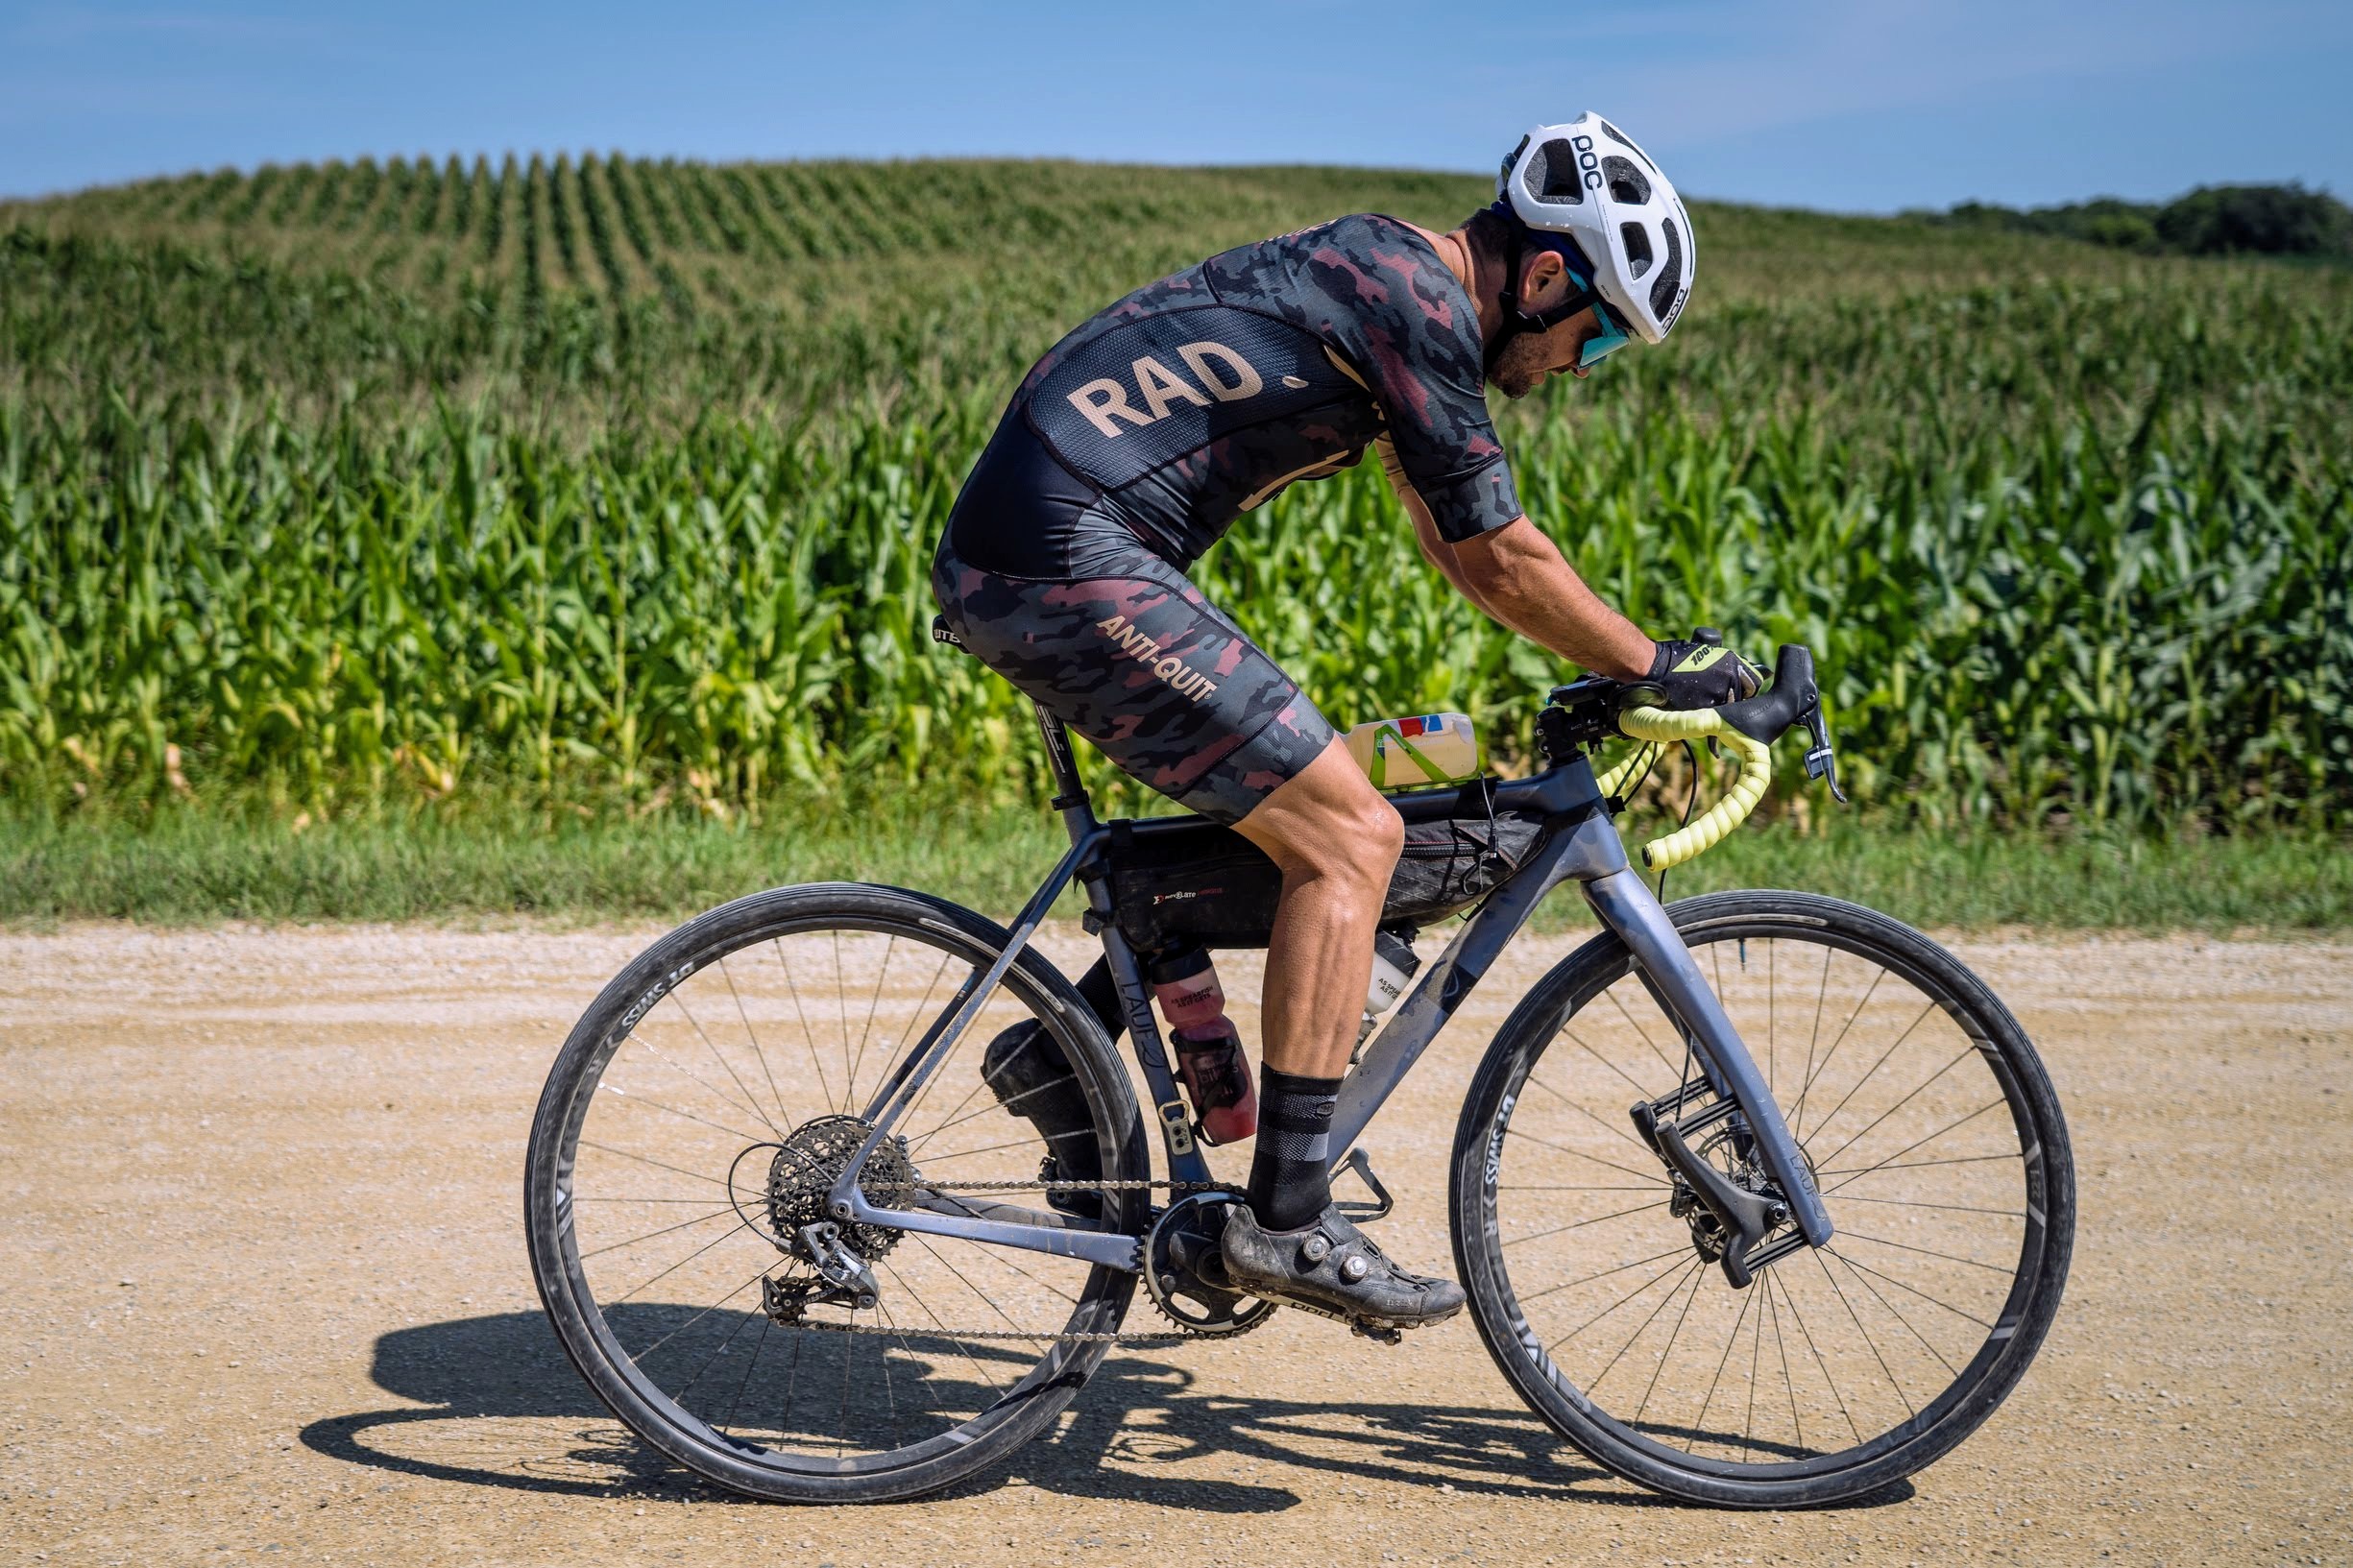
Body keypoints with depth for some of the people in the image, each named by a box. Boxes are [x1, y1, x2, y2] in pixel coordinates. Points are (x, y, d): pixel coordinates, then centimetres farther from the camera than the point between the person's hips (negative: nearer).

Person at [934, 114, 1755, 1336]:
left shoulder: (1386, 278, 20)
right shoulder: (1421, 305, -10)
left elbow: (1458, 545, 26)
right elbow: (1498, 562, -8)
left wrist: (1607, 671, 25)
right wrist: (1655, 668, 4)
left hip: (1009, 558, 10)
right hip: (1073, 562, -10)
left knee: (1273, 811, 21)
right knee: (1349, 837, -8)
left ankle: (1065, 1050, 22)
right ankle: (1288, 1220, -6)